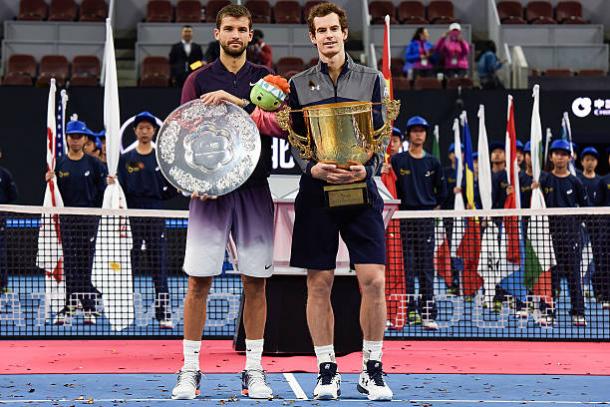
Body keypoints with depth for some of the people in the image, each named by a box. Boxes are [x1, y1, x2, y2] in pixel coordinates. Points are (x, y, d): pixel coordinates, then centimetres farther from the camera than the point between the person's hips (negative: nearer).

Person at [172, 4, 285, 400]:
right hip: (209, 190, -1)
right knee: (199, 282, -3)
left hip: (255, 189, 1)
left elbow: (279, 124, -7)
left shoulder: (266, 78, 10)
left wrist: (236, 102, -19)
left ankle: (254, 371, 11)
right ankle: (190, 370, 5)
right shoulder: (199, 80, 8)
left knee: (256, 282, 2)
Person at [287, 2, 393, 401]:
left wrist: (366, 169, -13)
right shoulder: (299, 84, 9)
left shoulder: (371, 79, 8)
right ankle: (327, 371, 11)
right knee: (319, 284, 1)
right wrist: (313, 167, -13)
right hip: (316, 191, 1)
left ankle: (372, 369, 5)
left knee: (373, 280, -7)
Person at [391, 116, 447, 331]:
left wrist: (433, 207, 8)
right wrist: (397, 207, 0)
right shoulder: (397, 160, 3)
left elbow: (442, 191, 16)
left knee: (427, 267, 1)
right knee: (406, 266, -3)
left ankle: (428, 314, 2)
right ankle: (406, 309, 0)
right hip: (405, 218, -1)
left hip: (426, 219, 1)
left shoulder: (432, 162, 9)